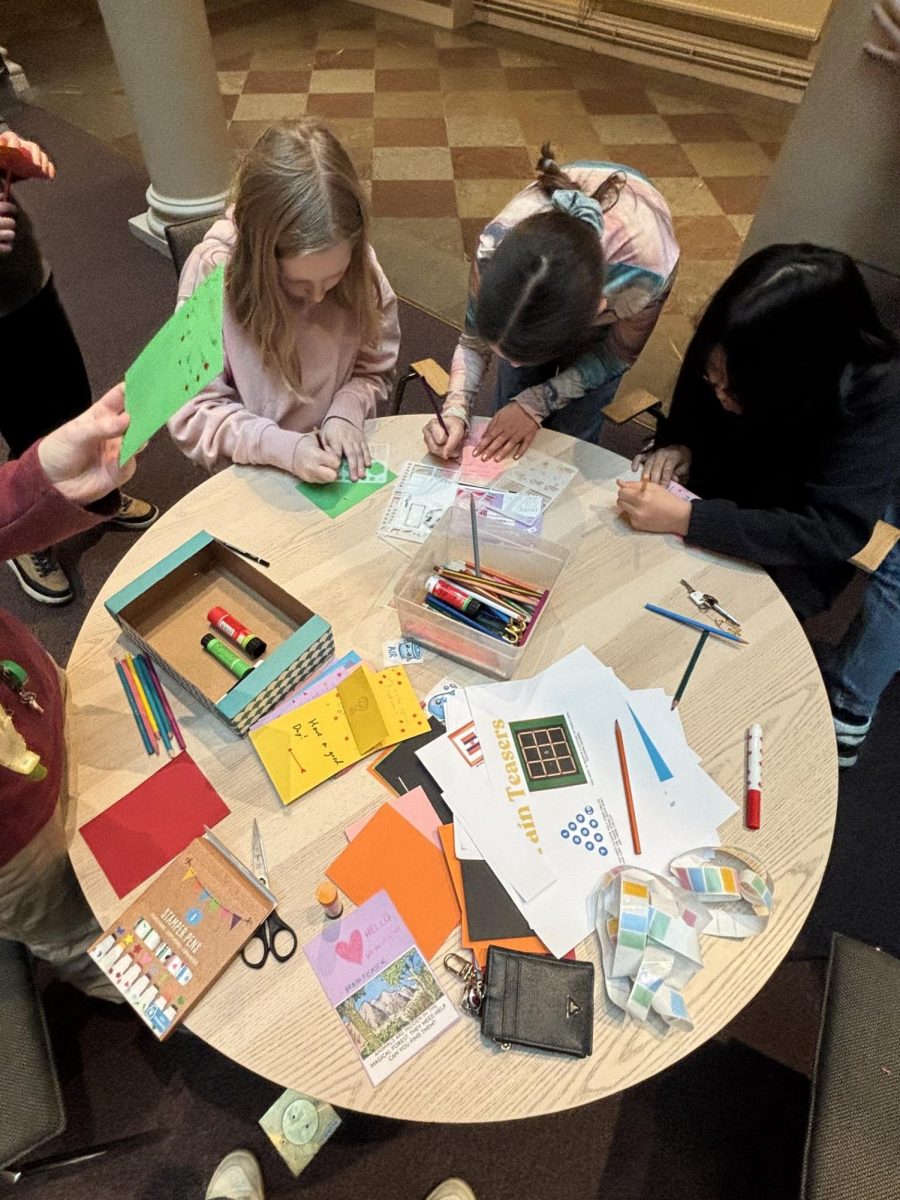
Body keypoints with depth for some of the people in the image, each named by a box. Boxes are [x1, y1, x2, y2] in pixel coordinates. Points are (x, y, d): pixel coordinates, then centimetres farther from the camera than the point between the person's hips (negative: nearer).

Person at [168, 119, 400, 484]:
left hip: (345, 465, 2)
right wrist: (281, 447, -26)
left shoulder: (358, 263, -11)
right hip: (256, 476, -2)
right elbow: (194, 412, -13)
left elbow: (375, 367, 2)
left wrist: (347, 412, -18)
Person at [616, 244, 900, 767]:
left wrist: (685, 518, -54)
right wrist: (677, 446, -31)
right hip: (747, 473, 2)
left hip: (856, 491, -1)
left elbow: (833, 532, -46)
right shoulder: (729, 360, -30)